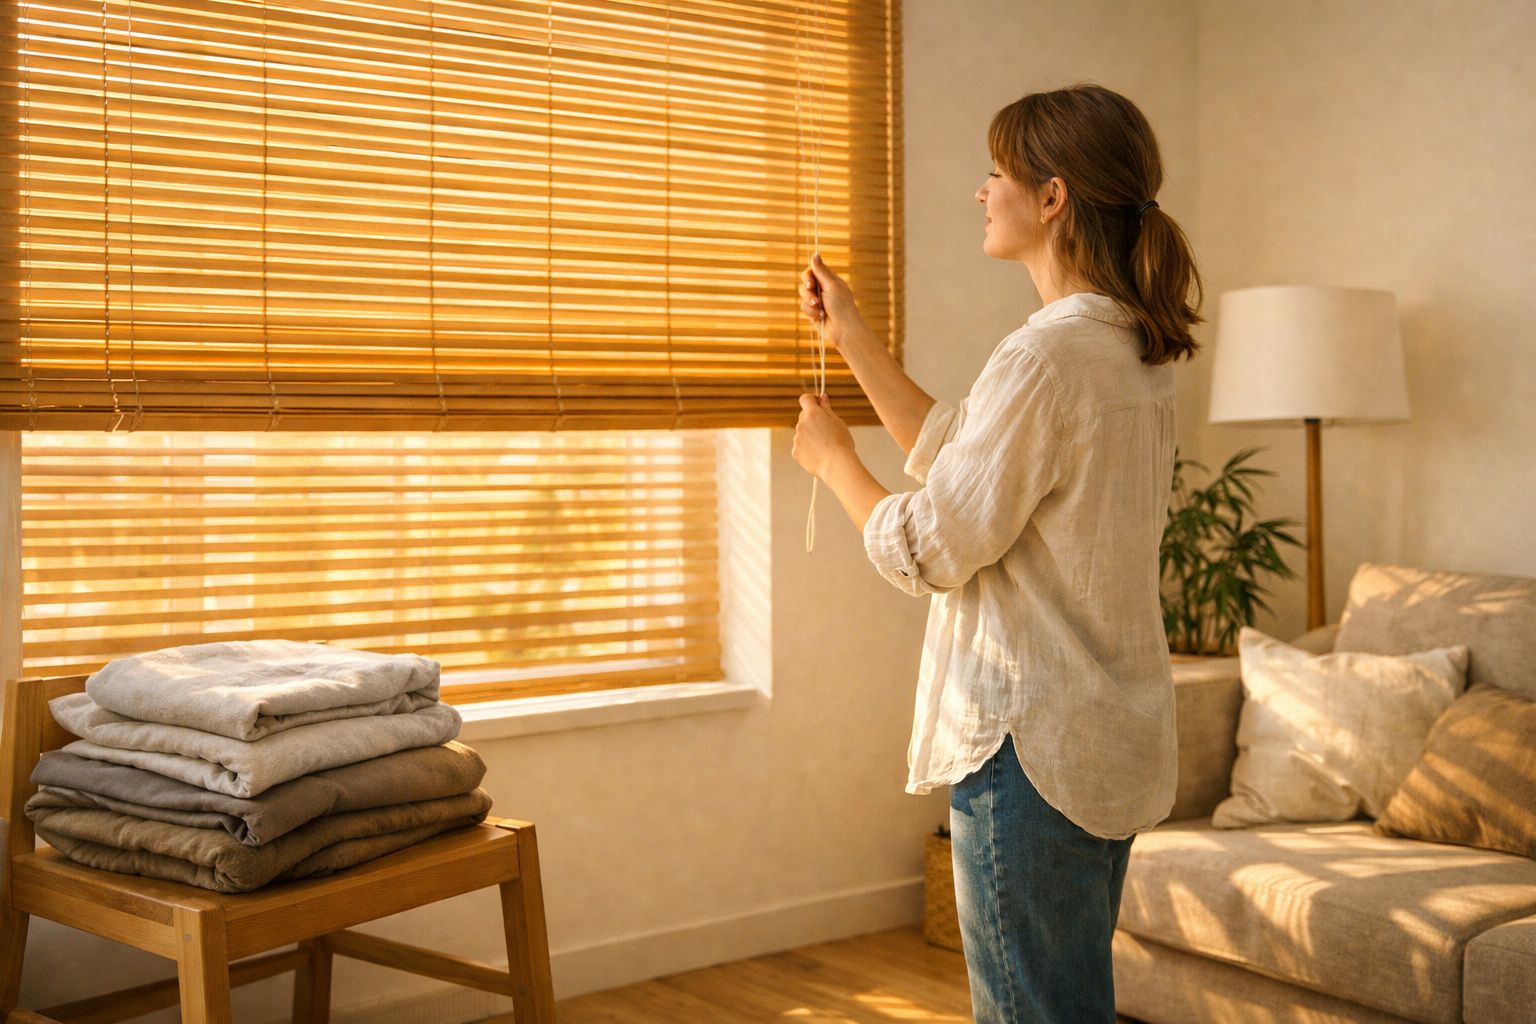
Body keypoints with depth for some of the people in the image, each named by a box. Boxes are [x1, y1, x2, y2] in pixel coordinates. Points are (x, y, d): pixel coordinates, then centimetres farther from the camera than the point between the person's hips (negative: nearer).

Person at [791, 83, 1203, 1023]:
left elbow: (929, 551, -16)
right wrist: (854, 338, 19)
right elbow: (965, 455, 17)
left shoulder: (1046, 358, -22)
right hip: (1116, 738, 10)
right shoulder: (1138, 352, 9)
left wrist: (832, 457, 1)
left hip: (1031, 744, -10)